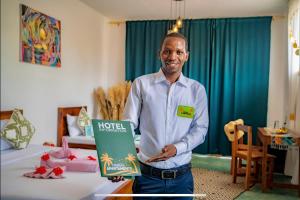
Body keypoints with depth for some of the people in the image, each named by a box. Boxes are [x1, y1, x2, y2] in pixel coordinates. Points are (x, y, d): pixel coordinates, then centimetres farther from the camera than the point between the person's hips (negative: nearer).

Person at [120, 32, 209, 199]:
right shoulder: (141, 84, -4)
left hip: (181, 176, 2)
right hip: (147, 174, -1)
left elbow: (200, 129, 0)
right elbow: (129, 124, -6)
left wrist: (177, 148, -16)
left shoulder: (197, 89, 1)